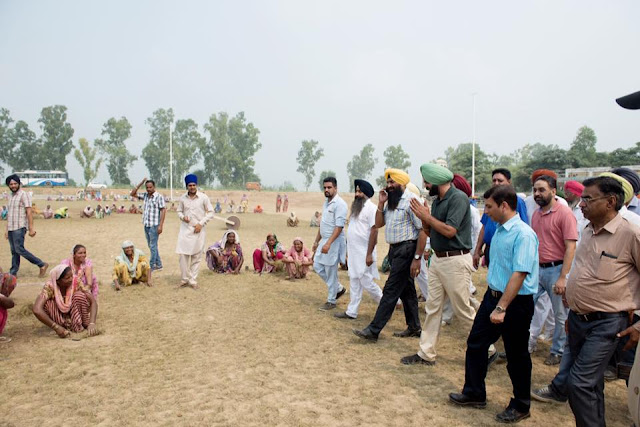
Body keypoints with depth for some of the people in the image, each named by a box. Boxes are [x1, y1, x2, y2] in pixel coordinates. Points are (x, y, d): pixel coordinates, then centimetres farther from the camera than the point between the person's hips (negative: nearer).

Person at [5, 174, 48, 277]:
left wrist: (31, 228, -19)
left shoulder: (23, 195, -7)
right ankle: (13, 273, 13)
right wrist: (7, 230, 20)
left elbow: (29, 212, -13)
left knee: (19, 249, -13)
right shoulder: (11, 196, 17)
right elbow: (9, 214, 21)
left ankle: (42, 265, -8)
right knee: (14, 251, 9)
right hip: (11, 228, 7)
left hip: (19, 228, -7)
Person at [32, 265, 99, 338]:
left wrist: (92, 324, -39)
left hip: (74, 314, 1)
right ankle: (64, 325, -16)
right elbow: (37, 310, -40)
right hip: (58, 317, 0)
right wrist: (56, 327, -41)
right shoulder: (49, 287, -28)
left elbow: (93, 302, -25)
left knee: (79, 295, -28)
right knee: (46, 303, -29)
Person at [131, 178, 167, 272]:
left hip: (154, 225, -7)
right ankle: (159, 265, 21)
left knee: (153, 246, -3)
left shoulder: (159, 196, -9)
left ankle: (151, 266, 3)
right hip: (146, 225, 7)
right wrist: (140, 183, 4)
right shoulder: (145, 195, 10)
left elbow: (163, 210, -12)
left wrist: (160, 225, -18)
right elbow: (133, 194, 15)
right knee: (151, 246, 12)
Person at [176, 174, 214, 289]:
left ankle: (193, 280, 14)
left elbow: (210, 212, -1)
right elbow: (179, 211, 15)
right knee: (183, 254, -1)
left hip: (198, 230, -2)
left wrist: (201, 224, -9)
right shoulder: (183, 198, 3)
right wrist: (182, 217, -8)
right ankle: (185, 278, 13)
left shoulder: (203, 197, -5)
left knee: (196, 256, 3)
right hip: (185, 229, 2)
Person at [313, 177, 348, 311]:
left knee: (331, 272, 0)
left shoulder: (340, 204, -15)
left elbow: (339, 226, -22)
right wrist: (316, 241, 20)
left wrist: (328, 243, -28)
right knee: (317, 267, 12)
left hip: (334, 242, -9)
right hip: (324, 241, 9)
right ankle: (339, 288, 27)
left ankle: (331, 301, 15)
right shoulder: (326, 203, 13)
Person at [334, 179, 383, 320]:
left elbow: (374, 231, -18)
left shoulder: (371, 208, -13)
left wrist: (369, 254, -21)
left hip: (363, 253, -8)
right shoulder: (356, 207, 13)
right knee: (354, 282, 12)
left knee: (366, 282, -3)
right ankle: (351, 312, 18)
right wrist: (347, 253, 16)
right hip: (353, 252, 8)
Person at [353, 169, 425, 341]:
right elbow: (379, 224, 12)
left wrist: (417, 258, -20)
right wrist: (381, 204, -1)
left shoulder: (411, 200, -15)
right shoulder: (390, 201, 12)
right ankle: (414, 327, 28)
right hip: (394, 249, 9)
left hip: (406, 250, -9)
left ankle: (373, 330, -1)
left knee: (391, 290, -5)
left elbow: (423, 230, -17)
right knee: (406, 289, 16)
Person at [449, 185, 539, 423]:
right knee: (475, 343, 13)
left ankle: (521, 406, 28)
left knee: (516, 356, 8)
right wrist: (492, 300, 17)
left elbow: (519, 274, -27)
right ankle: (474, 394, 30)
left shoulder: (523, 234, -21)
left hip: (516, 302, -9)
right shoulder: (499, 230, 7)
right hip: (493, 295, 9)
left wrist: (501, 308, -28)